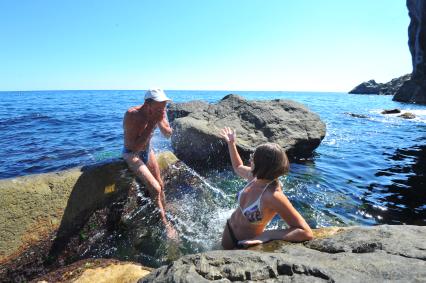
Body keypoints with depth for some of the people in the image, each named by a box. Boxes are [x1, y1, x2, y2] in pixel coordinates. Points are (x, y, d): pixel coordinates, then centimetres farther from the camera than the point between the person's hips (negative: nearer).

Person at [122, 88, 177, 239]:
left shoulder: (160, 111, -15)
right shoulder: (132, 115, -31)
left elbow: (168, 134, -5)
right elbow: (135, 147, -34)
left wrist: (160, 122, -26)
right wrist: (151, 124, -37)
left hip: (148, 150, 6)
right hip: (131, 154, -6)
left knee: (160, 185, 11)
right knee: (155, 188, -17)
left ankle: (165, 218, 31)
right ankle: (165, 224, 1)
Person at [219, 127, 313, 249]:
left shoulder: (273, 196, -38)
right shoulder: (256, 176, -17)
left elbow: (306, 233, -37)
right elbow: (238, 167, 8)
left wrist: (266, 236, -43)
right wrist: (231, 143, 6)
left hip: (244, 243, -6)